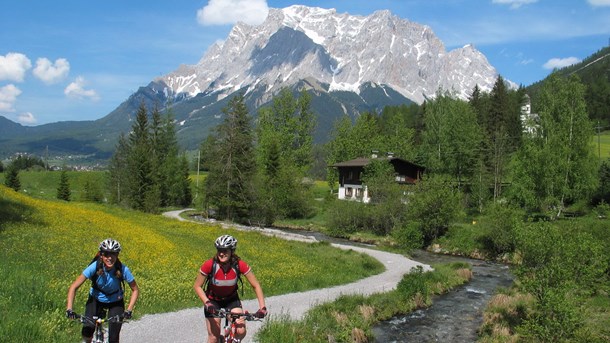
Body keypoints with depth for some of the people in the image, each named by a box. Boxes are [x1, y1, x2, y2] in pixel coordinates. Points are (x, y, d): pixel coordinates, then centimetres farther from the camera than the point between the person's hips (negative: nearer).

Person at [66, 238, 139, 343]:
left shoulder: (123, 270, -28)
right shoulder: (94, 267, -29)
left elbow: (135, 290, -16)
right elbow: (73, 287, -25)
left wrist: (129, 310, -26)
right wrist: (69, 309, -34)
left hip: (115, 302, 0)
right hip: (96, 300, 0)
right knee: (87, 332, -17)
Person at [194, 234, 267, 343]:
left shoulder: (240, 265, -25)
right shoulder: (209, 265, -27)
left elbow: (256, 286, -18)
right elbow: (197, 286, -16)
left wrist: (262, 307, -27)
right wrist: (207, 303, -30)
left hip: (231, 299, 1)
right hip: (213, 300, -1)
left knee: (241, 332, -14)